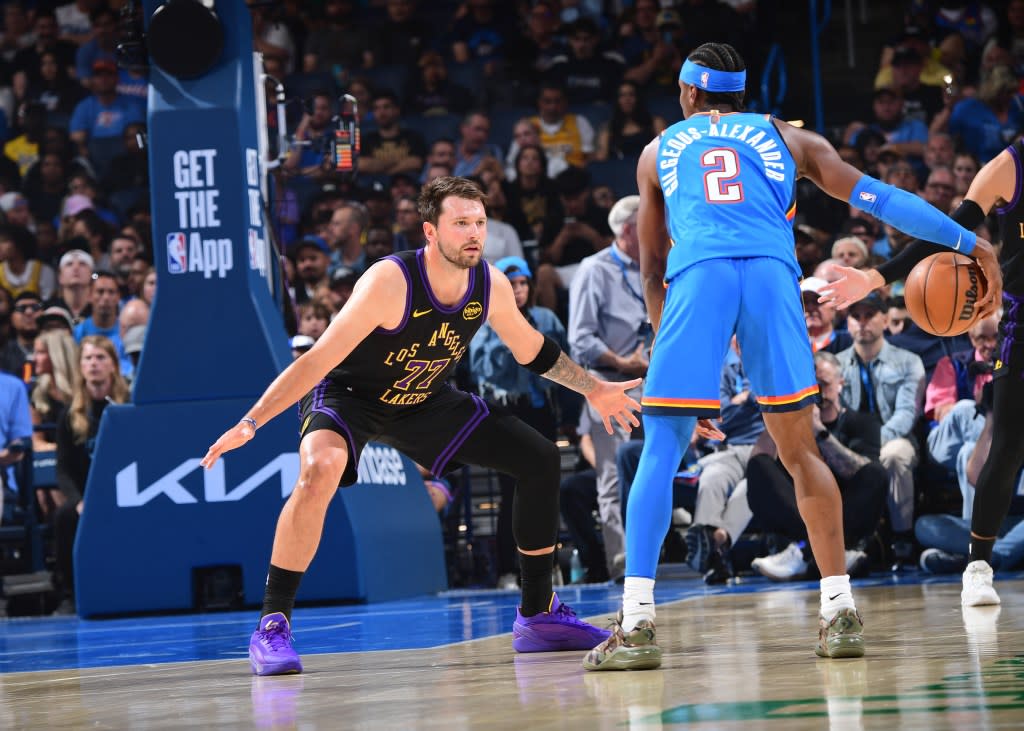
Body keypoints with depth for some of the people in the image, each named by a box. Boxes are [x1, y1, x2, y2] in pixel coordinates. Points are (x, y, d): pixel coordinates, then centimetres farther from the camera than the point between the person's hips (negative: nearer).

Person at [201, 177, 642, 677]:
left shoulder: (492, 287, -15)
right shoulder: (389, 283, -33)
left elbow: (532, 351, 7)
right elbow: (317, 361, -32)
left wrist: (594, 390, 14)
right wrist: (251, 423, -38)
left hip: (424, 401, 6)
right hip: (348, 394, -6)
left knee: (540, 460, 1)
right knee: (321, 471, -38)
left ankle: (538, 614, 14)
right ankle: (272, 626, -29)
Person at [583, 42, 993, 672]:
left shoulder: (659, 152, 29)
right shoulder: (786, 137, 28)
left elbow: (652, 270, 30)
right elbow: (874, 197, 22)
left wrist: (669, 341, 37)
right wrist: (964, 240, 26)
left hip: (698, 274, -1)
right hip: (772, 272, 1)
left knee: (661, 453, 2)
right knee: (800, 451, 12)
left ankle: (637, 624, -8)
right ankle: (841, 613, 7)